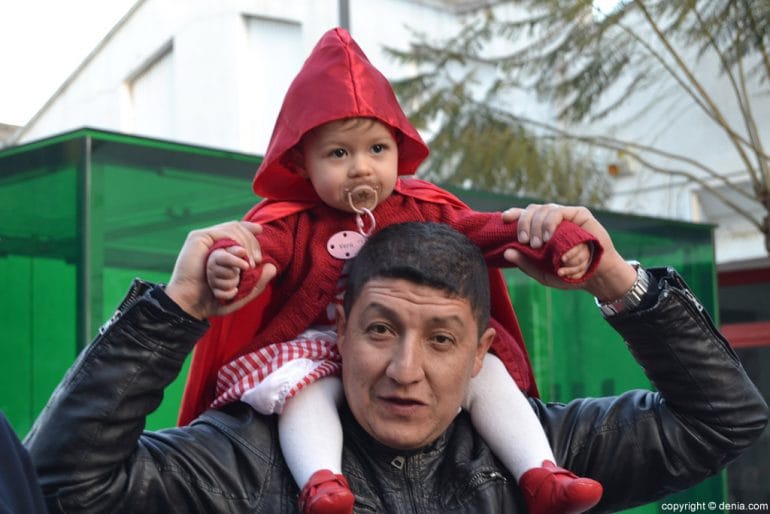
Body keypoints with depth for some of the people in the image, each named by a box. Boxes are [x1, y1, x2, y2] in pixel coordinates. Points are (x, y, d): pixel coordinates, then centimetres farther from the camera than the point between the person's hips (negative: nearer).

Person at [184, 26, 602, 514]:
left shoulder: (422, 210, 7)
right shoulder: (291, 222, -4)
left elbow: (483, 229, 2)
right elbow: (260, 249, -23)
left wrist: (558, 244, -14)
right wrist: (228, 264, -50)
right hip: (316, 352, -3)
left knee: (488, 371, -14)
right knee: (304, 390, -34)